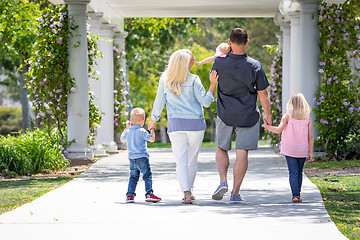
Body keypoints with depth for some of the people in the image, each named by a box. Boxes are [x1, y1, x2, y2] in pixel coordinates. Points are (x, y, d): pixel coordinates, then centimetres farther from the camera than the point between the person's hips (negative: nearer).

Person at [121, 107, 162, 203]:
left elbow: (122, 138, 27)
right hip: (142, 157, -6)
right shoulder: (141, 131, -13)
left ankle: (130, 195, 8)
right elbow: (152, 139, -13)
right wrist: (151, 129, -2)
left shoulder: (128, 131, 7)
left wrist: (126, 128, 35)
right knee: (147, 176, -4)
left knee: (133, 177, 13)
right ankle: (149, 194, -13)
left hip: (132, 158, 7)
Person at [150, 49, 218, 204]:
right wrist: (213, 84, -5)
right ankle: (188, 191, 21)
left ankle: (186, 192, -16)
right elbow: (205, 101, -7)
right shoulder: (193, 80, -5)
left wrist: (153, 119, 20)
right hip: (195, 123, -1)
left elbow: (159, 103, 8)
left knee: (181, 160, -3)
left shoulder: (165, 80, 3)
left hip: (175, 124, 1)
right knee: (192, 159, 13)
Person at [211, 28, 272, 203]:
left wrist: (223, 53, 17)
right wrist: (268, 115, 10)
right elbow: (263, 94, -4)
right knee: (242, 153, 4)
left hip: (225, 114, 1)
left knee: (222, 148, 17)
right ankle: (235, 193, 2)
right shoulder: (254, 66, -10)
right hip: (248, 116, -1)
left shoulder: (220, 63, -9)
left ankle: (223, 181, -3)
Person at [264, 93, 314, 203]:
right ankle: (297, 194, 19)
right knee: (299, 172, 16)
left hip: (290, 150, -2)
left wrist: (267, 127, -1)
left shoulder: (287, 117, -5)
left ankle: (295, 195, -15)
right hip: (302, 151, 2)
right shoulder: (308, 119, 1)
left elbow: (279, 130, -16)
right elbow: (310, 137, 0)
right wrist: (311, 152, 6)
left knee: (293, 172, -3)